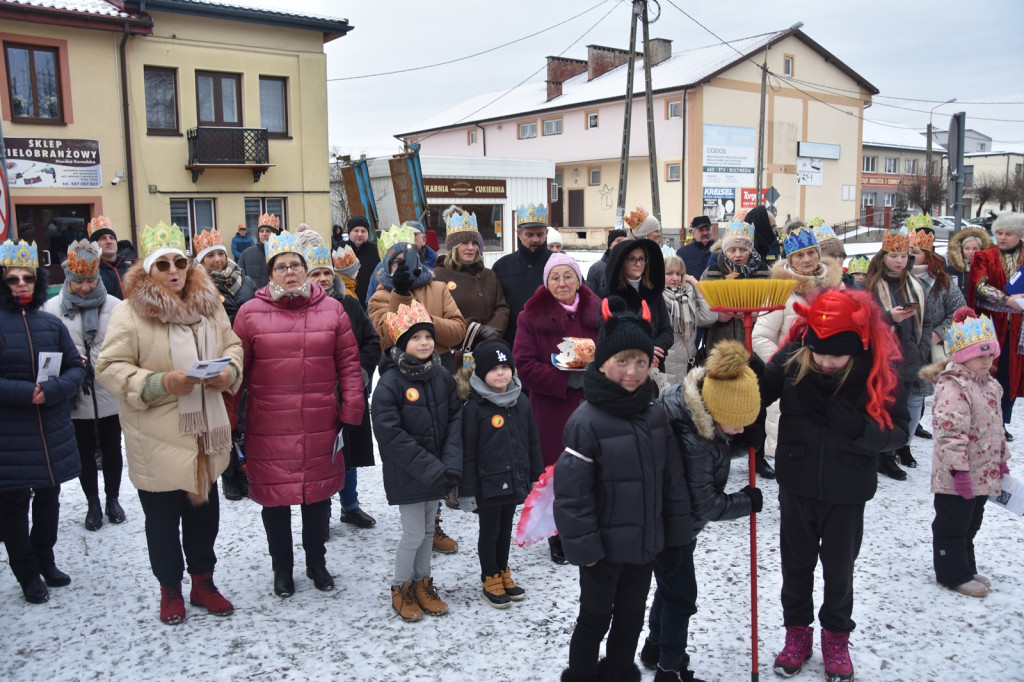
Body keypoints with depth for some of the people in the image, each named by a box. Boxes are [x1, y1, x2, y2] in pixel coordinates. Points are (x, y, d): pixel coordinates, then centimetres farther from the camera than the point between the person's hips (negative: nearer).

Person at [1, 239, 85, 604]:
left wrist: (49, 391, -15)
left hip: (53, 432, 4)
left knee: (49, 498, 17)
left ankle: (45, 560, 36)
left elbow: (77, 368, 2)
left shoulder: (52, 324, 3)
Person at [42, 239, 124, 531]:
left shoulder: (114, 305, -5)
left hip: (109, 394, 0)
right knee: (85, 452, 14)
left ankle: (113, 499, 34)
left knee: (112, 449, 13)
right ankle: (93, 504, 31)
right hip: (75, 396, 0)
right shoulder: (53, 307, -3)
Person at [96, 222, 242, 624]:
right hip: (158, 440, -4)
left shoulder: (208, 304, 5)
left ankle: (203, 582, 35)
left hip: (205, 435, 5)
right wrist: (160, 383, -25)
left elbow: (231, 345, 13)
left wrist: (230, 372, -8)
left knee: (205, 510, 16)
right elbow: (109, 368, -12)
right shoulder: (130, 313, -11)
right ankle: (170, 589, 30)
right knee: (163, 517, 9)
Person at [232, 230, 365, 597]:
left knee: (318, 494, 14)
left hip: (320, 427, 2)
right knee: (274, 497, 10)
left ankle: (316, 562, 36)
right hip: (268, 428, -1)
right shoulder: (251, 313, -2)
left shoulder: (332, 310, 3)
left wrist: (350, 413, -1)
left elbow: (349, 364, 4)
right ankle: (281, 568, 32)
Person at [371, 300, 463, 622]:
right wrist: (428, 467, -21)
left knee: (428, 529, 17)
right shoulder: (390, 382, -17)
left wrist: (451, 462, -11)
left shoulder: (443, 377, 0)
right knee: (414, 533, 1)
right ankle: (401, 589, 24)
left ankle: (422, 583, 35)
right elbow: (390, 433, -20)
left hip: (437, 471, 5)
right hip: (406, 474, -5)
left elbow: (455, 420, 2)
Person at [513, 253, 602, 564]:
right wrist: (567, 380, -17)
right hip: (552, 408, -2)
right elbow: (524, 365, -6)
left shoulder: (597, 312, 7)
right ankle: (559, 536, 20)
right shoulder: (533, 316, 0)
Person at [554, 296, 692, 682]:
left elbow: (672, 479, 6)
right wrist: (584, 547, -16)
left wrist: (675, 536, 7)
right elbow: (572, 492, -19)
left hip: (645, 544, 6)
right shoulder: (586, 421, -20)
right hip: (605, 546, -5)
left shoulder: (655, 415, -1)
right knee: (595, 618, 13)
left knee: (631, 617, 21)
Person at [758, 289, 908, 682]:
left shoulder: (878, 369, -18)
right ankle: (797, 632, 39)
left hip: (847, 491, -1)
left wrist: (858, 427, -31)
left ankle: (836, 637, 40)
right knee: (796, 563, 18)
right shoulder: (791, 358, -16)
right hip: (796, 484, 1)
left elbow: (898, 431, -12)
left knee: (839, 568, 17)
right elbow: (757, 395, -4)